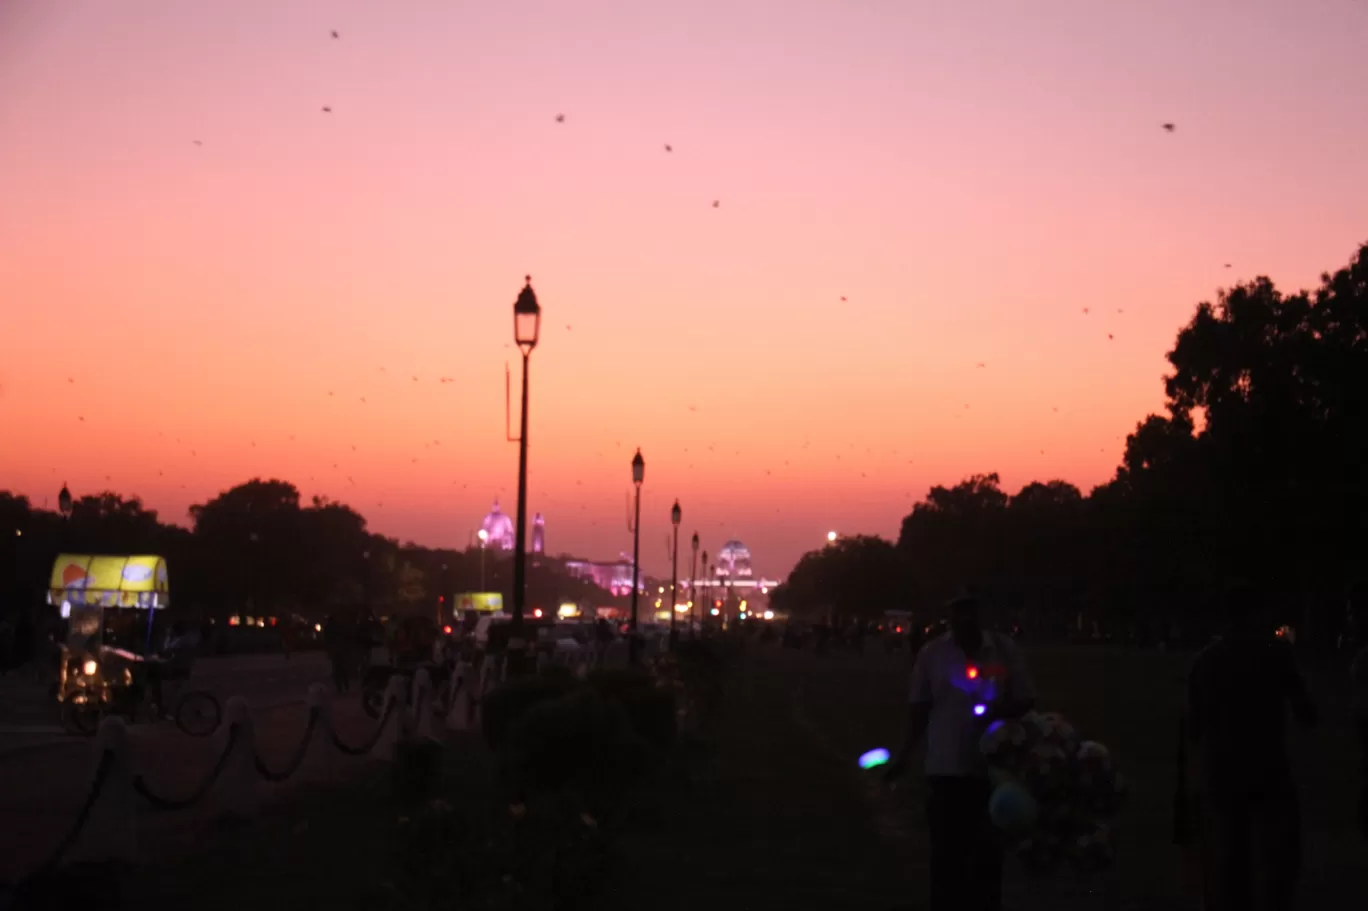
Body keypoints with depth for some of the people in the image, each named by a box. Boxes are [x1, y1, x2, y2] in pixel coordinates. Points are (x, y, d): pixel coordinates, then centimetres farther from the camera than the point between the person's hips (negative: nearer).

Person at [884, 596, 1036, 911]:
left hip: (994, 769, 1)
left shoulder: (1005, 650, 0)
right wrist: (903, 756, 2)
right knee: (946, 854, 5)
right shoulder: (931, 653, 0)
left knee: (988, 853, 10)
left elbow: (1026, 700, 5)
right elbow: (919, 710, 5)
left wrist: (1000, 711, -15)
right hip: (946, 769, 0)